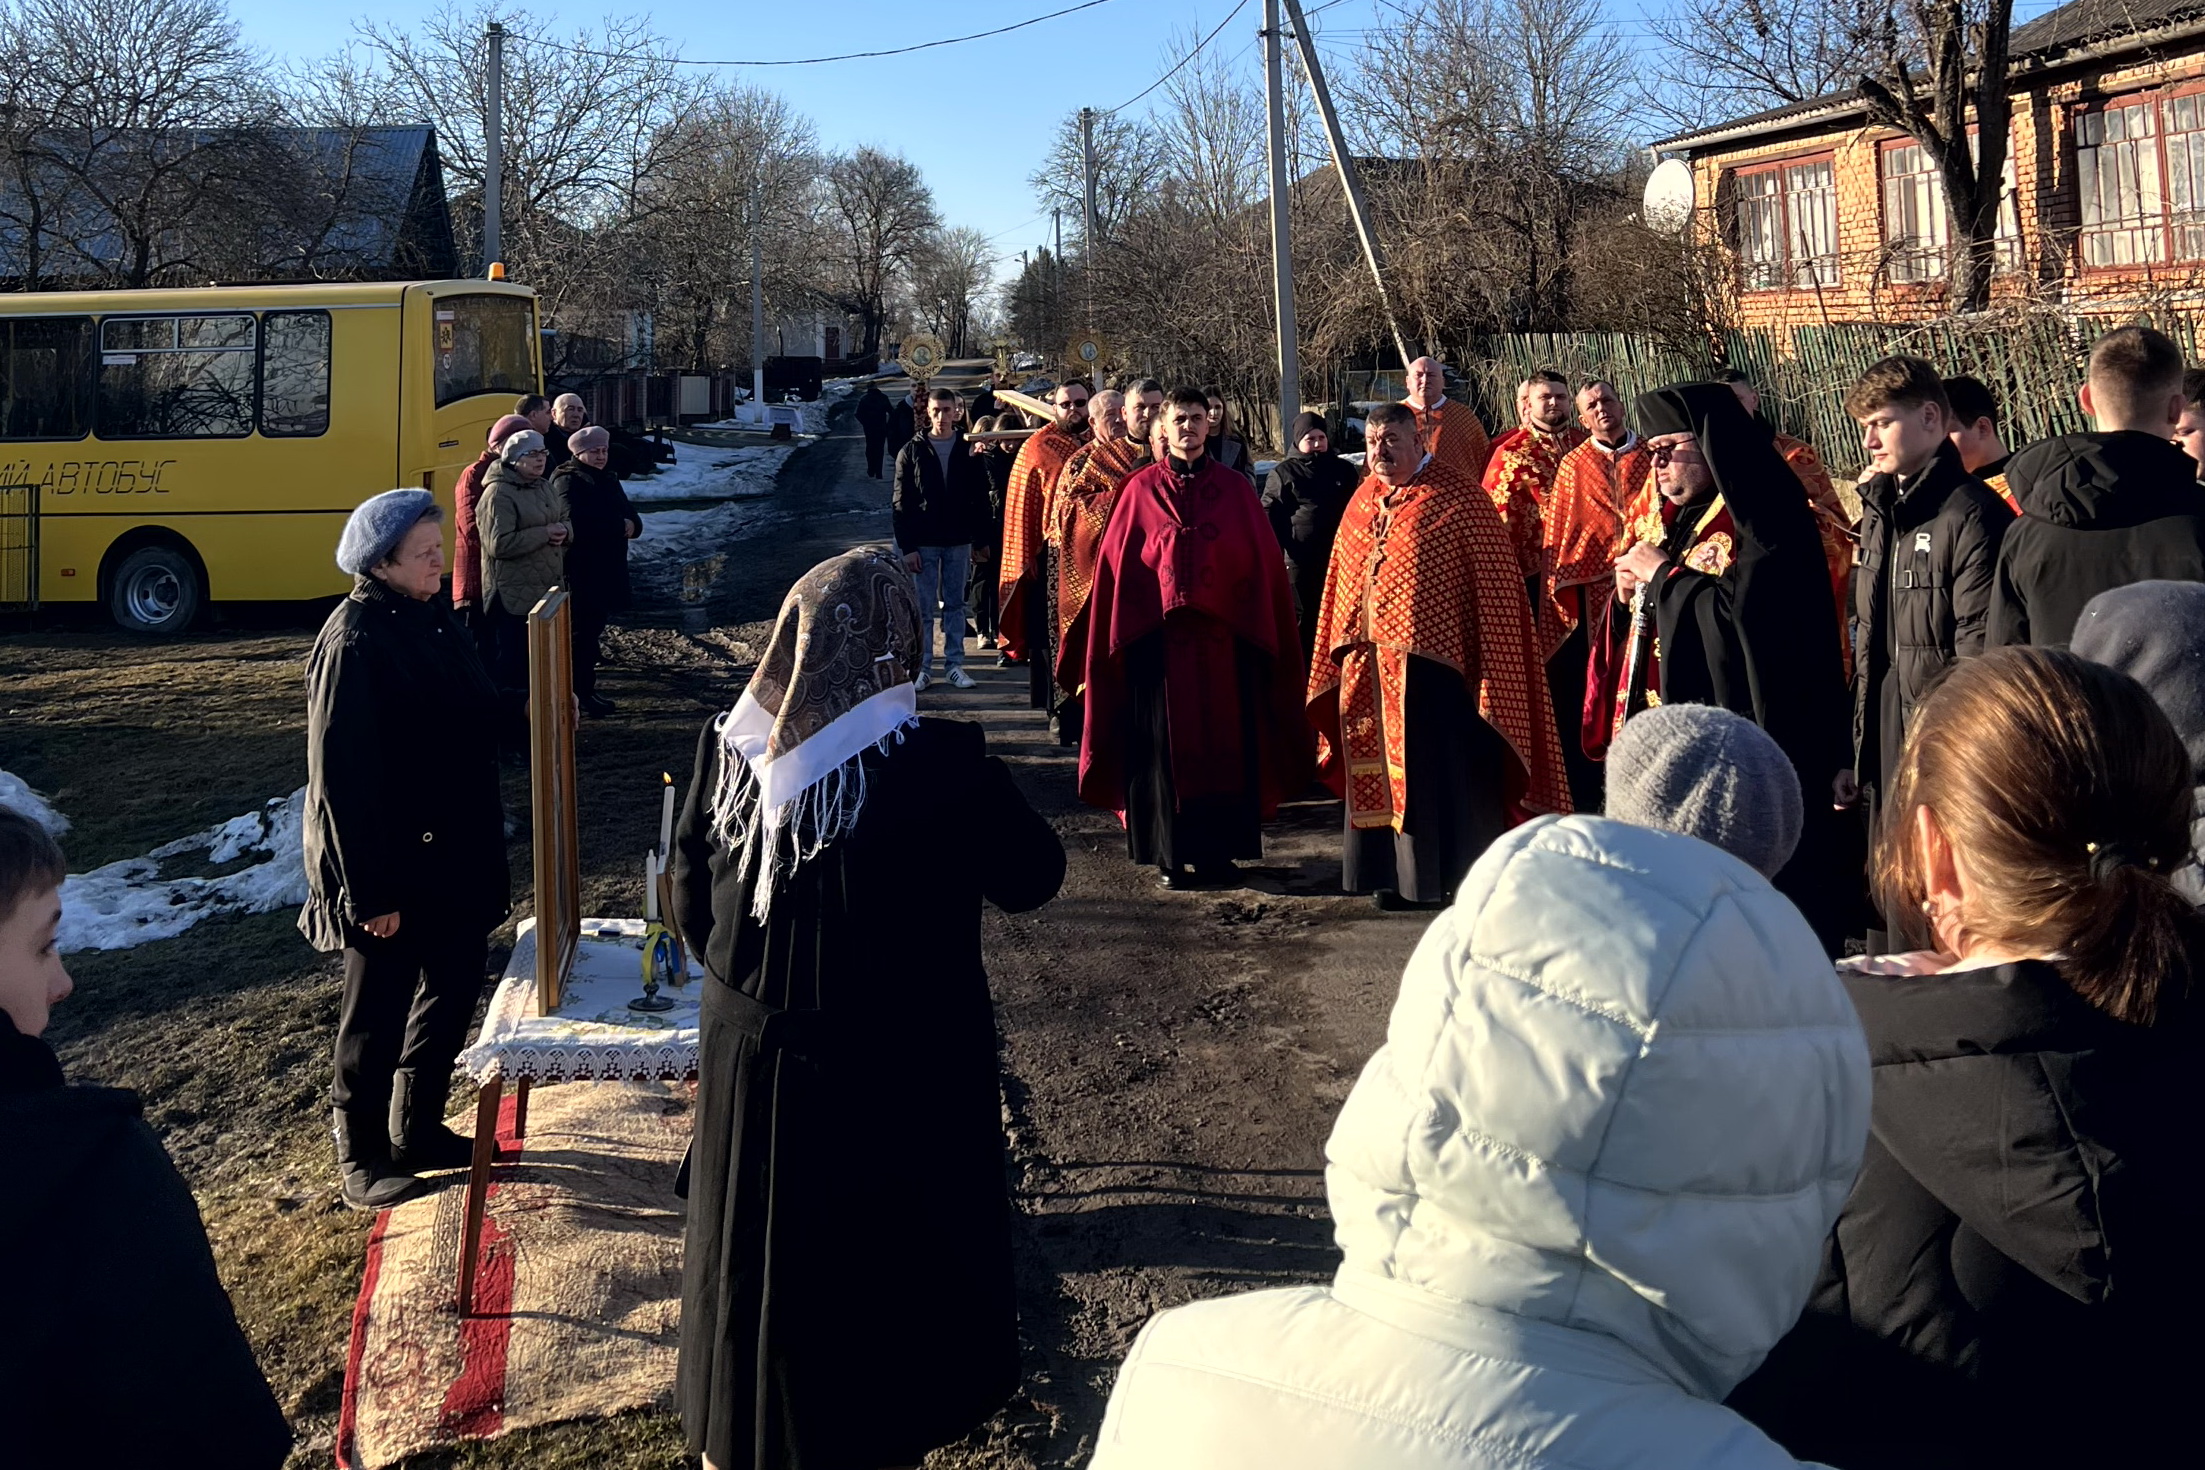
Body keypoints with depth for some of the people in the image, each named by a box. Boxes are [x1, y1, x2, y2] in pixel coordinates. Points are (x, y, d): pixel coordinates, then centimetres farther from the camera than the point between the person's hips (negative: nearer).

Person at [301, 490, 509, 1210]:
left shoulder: (433, 620, 5)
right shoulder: (355, 644, -20)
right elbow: (343, 777, -21)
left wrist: (484, 846, 16)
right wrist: (371, 891, -20)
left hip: (454, 854, 8)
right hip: (392, 864, -8)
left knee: (454, 988, 17)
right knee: (378, 1013, 6)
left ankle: (418, 1128, 35)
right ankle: (360, 1156, 23)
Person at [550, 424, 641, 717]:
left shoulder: (608, 480, 17)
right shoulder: (567, 482, -9)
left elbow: (631, 517, 12)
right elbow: (577, 522, -25)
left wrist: (632, 525, -13)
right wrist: (619, 525, -16)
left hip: (606, 570, 8)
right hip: (581, 570, -8)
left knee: (593, 629, 13)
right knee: (583, 631, -5)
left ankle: (586, 689, 21)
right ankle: (580, 695, 0)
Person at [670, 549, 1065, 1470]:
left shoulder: (728, 750, -10)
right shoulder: (941, 764, -22)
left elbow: (692, 907, 2)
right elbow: (1032, 878, -8)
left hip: (751, 1065, 4)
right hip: (898, 1081, -3)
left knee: (755, 1269, 22)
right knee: (888, 1272, 18)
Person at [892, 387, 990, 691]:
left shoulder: (968, 451, 4)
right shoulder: (912, 452, 0)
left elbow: (980, 500, 5)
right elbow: (902, 503, -2)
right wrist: (907, 546, -9)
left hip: (958, 541, 1)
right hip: (923, 542, -1)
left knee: (955, 605, 8)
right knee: (924, 608, 1)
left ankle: (954, 664, 15)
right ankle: (922, 667, 8)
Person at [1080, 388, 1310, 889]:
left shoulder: (1235, 488, 6)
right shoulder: (1141, 490, 5)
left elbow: (1263, 565, 6)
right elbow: (1117, 567, 4)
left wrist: (1259, 631, -1)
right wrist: (1122, 633, -3)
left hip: (1224, 639, 1)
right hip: (1159, 638, -1)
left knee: (1223, 742, 4)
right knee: (1165, 745, 2)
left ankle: (1217, 850, 14)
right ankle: (1172, 853, 11)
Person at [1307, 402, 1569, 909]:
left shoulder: (1457, 500, -7)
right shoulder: (1362, 504, 13)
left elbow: (1493, 583, -9)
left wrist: (1490, 672, -13)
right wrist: (1343, 652, 13)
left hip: (1431, 663, -6)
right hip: (1369, 667, 7)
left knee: (1444, 774, 0)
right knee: (1380, 770, 11)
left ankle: (1463, 877, 12)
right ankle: (1396, 874, 23)